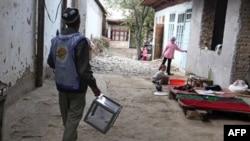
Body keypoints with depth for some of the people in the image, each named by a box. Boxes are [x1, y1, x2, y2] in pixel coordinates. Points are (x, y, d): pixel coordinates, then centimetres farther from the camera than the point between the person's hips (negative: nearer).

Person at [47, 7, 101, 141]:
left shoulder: (56, 39, 1)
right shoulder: (80, 40, -20)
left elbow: (50, 62, 10)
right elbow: (84, 68, -22)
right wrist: (94, 86, -12)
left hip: (61, 84, 7)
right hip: (76, 85, -7)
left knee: (66, 115, 20)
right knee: (73, 116, 4)